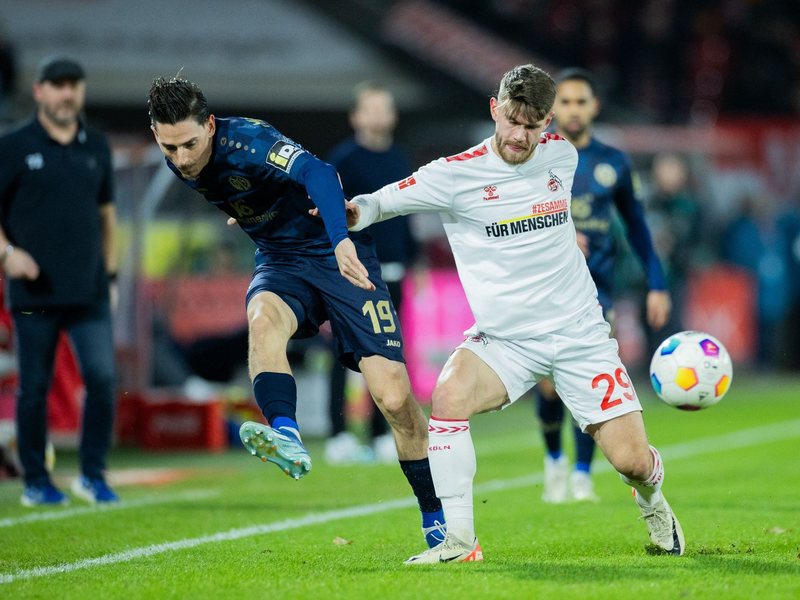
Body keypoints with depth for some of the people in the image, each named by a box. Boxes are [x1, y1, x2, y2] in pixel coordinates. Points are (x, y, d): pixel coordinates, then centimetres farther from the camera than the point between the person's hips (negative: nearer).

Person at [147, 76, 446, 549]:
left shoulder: (245, 142, -26)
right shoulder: (180, 163, -3)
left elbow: (317, 172, -44)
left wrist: (342, 240, -57)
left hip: (340, 255, -5)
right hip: (280, 261, 6)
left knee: (394, 394, -11)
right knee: (263, 318, -33)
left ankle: (438, 519, 3)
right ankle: (286, 439, -51)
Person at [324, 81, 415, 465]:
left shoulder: (398, 159, 12)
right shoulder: (343, 160, -6)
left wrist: (411, 261, 16)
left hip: (390, 272, 6)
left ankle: (381, 434, 13)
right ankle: (338, 436, -1)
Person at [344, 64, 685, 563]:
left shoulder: (563, 155, 2)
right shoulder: (457, 174, -11)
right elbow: (378, 203, -10)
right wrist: (351, 210, -29)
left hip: (580, 333, 2)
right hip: (504, 340, -2)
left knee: (632, 460, -6)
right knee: (450, 394, -32)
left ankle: (652, 503, 33)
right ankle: (460, 541, -20)